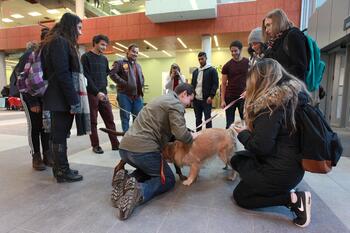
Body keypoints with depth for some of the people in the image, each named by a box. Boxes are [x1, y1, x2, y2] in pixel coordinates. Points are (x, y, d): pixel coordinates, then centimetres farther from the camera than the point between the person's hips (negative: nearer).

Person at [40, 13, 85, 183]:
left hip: (57, 98, 10)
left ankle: (60, 168, 24)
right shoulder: (60, 42, -9)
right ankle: (62, 172, 9)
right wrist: (74, 100, -20)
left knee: (58, 134, 13)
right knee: (60, 135, -2)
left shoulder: (61, 42, 20)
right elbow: (63, 74, -19)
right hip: (62, 98, -10)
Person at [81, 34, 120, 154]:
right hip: (91, 94, -5)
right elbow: (86, 77, -10)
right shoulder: (86, 57, -2)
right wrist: (97, 92, -17)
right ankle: (95, 145, 13)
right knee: (93, 121, 2)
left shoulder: (104, 59, 16)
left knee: (110, 119, 3)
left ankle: (115, 144, 9)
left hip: (103, 93, 5)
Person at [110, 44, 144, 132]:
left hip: (137, 95, 6)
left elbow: (142, 78, 28)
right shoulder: (120, 62, 2)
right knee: (125, 117, 1)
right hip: (124, 94, -5)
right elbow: (112, 74, -11)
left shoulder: (138, 65, 22)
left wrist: (141, 86, 10)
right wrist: (124, 83, -16)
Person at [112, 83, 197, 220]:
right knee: (168, 179, 12)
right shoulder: (176, 104, -3)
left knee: (148, 168, 33)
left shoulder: (162, 99, 25)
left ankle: (126, 181, 5)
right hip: (143, 150, -8)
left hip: (125, 147, 9)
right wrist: (191, 137, 6)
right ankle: (140, 190, -15)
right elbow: (180, 133, -16)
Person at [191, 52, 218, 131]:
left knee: (207, 118, 0)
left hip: (206, 99, -5)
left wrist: (211, 96, -15)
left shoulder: (212, 70, -1)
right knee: (198, 118, 12)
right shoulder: (195, 71, 16)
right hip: (196, 99, 5)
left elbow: (215, 84, -6)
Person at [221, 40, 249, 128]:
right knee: (229, 124, 6)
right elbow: (223, 84, 3)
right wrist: (223, 100, -4)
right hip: (230, 98, 0)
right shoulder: (227, 66, 2)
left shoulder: (248, 63, 3)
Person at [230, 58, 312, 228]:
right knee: (236, 159, 19)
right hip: (292, 162, 9)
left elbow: (261, 147, -26)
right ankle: (281, 189, 11)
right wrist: (248, 131, 5)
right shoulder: (295, 93, 4)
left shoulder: (271, 102, -24)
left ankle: (293, 199, -2)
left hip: (281, 169, -9)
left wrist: (242, 134, -8)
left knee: (240, 196, 8)